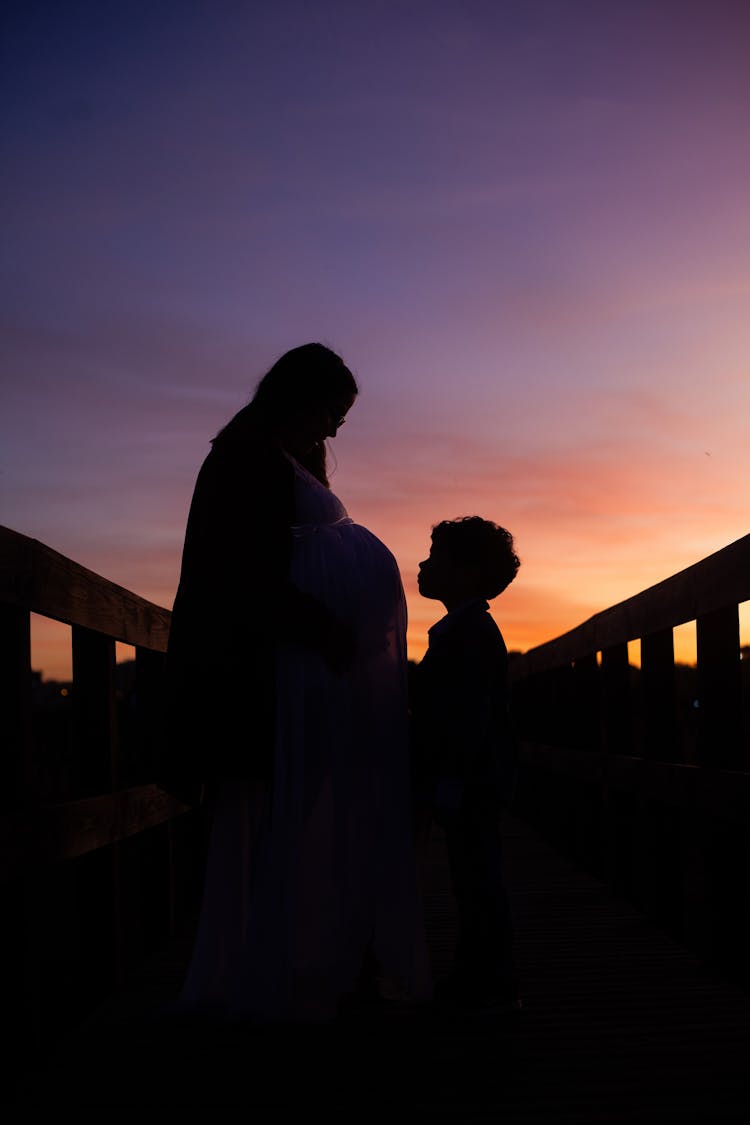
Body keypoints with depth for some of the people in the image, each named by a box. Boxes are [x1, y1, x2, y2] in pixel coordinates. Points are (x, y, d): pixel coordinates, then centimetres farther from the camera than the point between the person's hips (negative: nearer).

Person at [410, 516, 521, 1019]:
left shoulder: (469, 634, -15)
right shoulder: (468, 631, 17)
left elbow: (468, 721, -22)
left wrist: (440, 793, -22)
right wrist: (432, 791, 21)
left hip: (471, 786, -10)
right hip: (475, 788, 10)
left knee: (478, 883, -4)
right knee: (476, 883, 14)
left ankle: (494, 990, 3)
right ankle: (474, 979, 23)